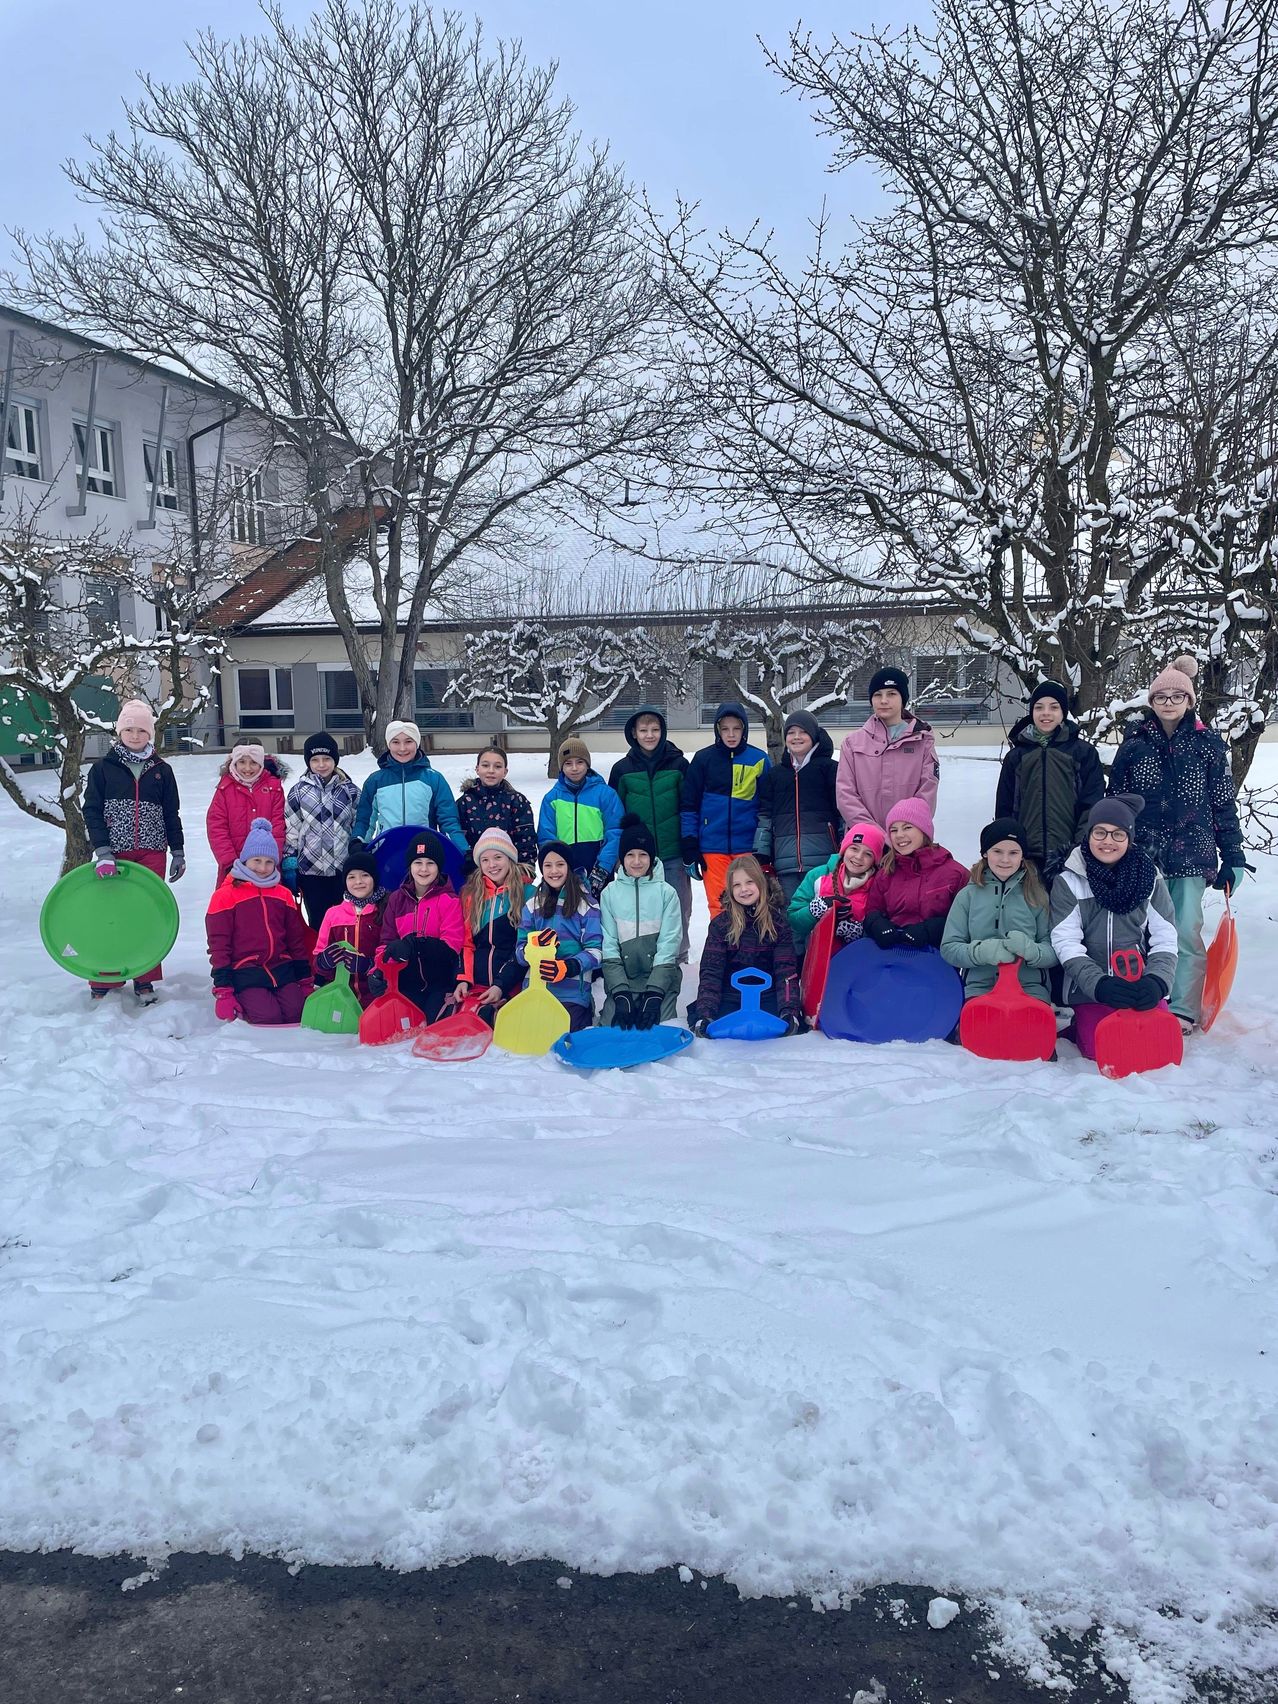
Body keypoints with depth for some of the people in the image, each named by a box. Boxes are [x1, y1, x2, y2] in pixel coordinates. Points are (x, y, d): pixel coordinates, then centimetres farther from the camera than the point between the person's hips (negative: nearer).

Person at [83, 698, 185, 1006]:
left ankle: (145, 980, 10)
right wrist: (103, 852, -14)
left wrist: (178, 852, 9)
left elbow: (172, 814, 12)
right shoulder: (103, 768, 3)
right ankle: (103, 982, 11)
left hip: (152, 853, 1)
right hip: (114, 853, -1)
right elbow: (92, 810, -3)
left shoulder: (161, 770, 8)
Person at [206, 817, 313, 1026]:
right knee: (269, 1018, -24)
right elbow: (218, 944, -3)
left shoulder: (283, 895, 16)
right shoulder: (226, 895, 0)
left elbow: (296, 939, 20)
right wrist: (223, 992, -8)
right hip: (245, 974, -4)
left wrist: (305, 981, 15)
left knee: (297, 1015, -17)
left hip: (282, 970, 5)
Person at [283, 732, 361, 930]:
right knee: (318, 922, 4)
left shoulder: (350, 790, 6)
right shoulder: (299, 791, 2)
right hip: (310, 869, -1)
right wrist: (289, 867, 0)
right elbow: (290, 831, 3)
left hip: (343, 869, 1)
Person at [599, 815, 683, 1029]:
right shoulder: (610, 893, 3)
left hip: (661, 982, -1)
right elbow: (608, 947, -1)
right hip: (621, 982, 1)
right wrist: (621, 994, -13)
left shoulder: (666, 893, 0)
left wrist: (654, 995, -15)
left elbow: (668, 947, -5)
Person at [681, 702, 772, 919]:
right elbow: (689, 805, 6)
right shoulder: (703, 759, 4)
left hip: (748, 846, 0)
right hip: (712, 846, 0)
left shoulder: (759, 760, 4)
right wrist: (689, 847, 1)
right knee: (718, 904, 0)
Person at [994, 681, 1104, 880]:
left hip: (1069, 857, -2)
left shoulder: (1084, 753, 7)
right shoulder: (1016, 756, 13)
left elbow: (1092, 806, 2)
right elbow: (1004, 809, 13)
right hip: (1026, 856, 2)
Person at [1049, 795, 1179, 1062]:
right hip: (1090, 989, -2)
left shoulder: (1149, 877, 2)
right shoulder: (1068, 880, -3)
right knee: (1101, 1050, -18)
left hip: (1141, 987, 2)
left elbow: (1165, 939, 0)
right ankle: (1081, 1025, 16)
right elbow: (1065, 942, -9)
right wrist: (1100, 985, -23)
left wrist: (1156, 982, -19)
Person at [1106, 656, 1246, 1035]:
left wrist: (1232, 857, 3)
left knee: (1186, 934, -4)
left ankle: (1184, 1010, 4)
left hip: (1192, 854, -1)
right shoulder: (1134, 743, 4)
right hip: (1143, 855, 1)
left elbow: (1224, 804, 5)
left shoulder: (1208, 744, 3)